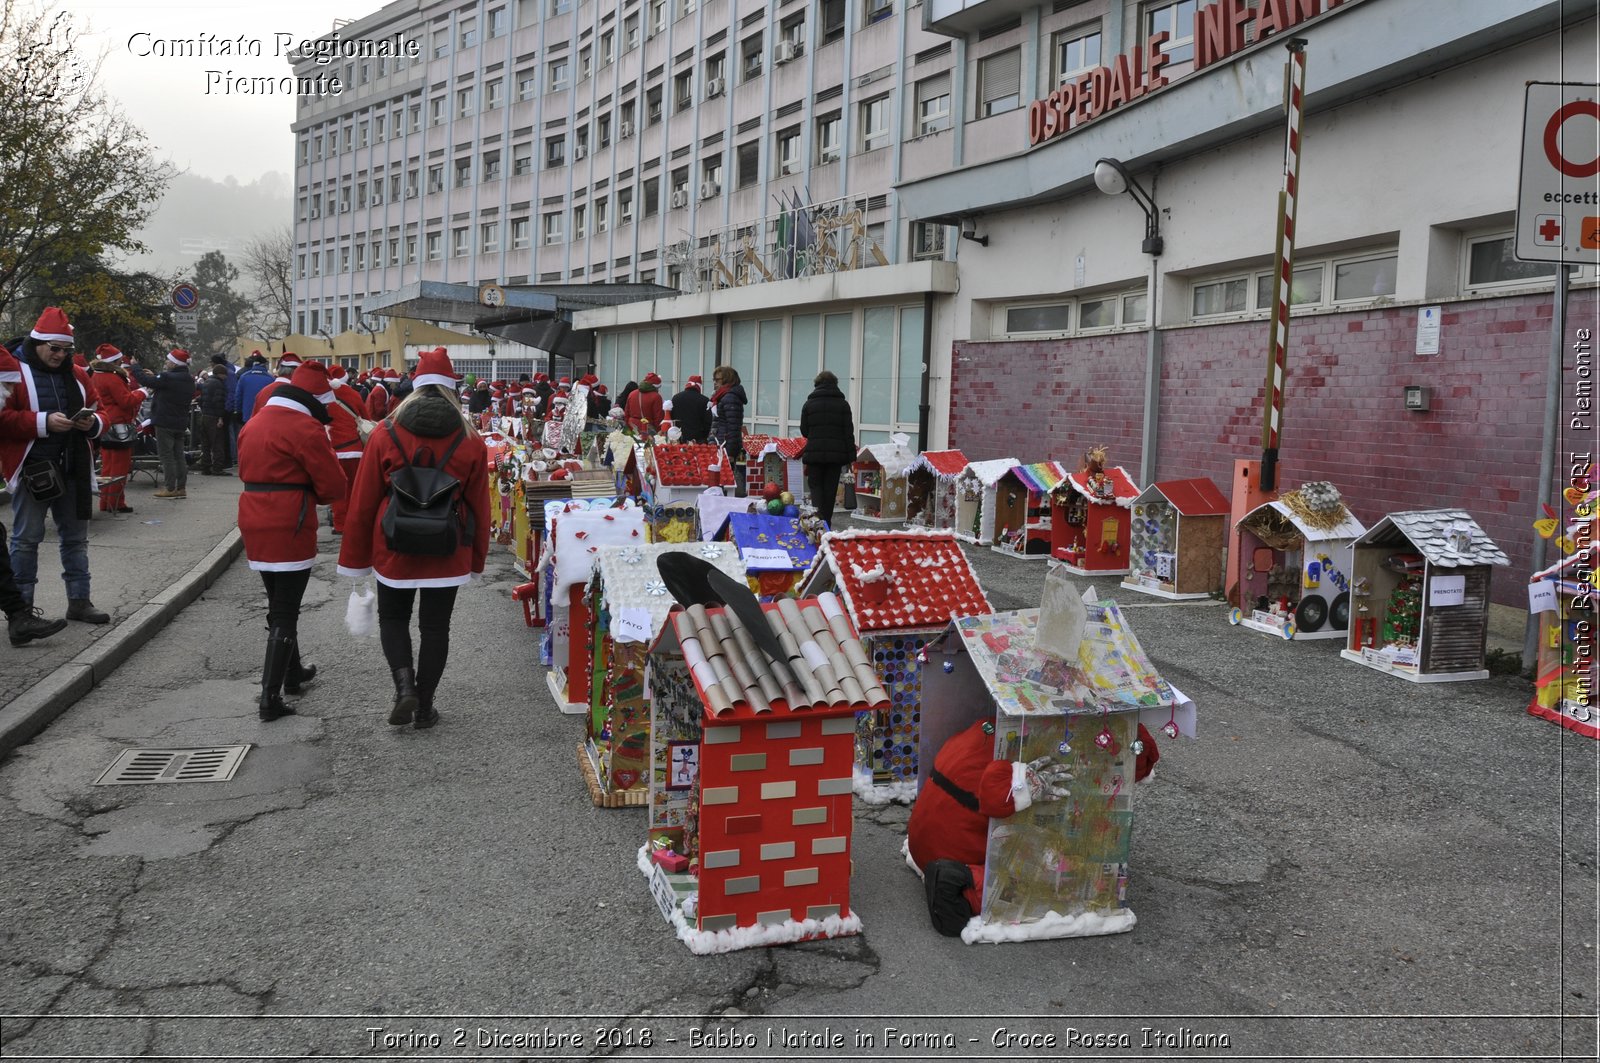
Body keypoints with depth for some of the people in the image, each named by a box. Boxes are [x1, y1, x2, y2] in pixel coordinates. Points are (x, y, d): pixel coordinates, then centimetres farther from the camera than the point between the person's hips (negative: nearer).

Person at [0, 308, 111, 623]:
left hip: (72, 468, 6)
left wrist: (94, 423, -5)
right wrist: (44, 422, -23)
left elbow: (99, 411, 17)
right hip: (32, 469, -6)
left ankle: (79, 601, 20)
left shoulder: (77, 374, 13)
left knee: (76, 537, 11)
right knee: (26, 539, 0)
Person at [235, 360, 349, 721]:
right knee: (285, 614, -3)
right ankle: (270, 698, -5)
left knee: (278, 605, 22)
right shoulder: (306, 428, -12)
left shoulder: (253, 424, 12)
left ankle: (292, 673, 37)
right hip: (290, 529, -8)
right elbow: (335, 487, -12)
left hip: (255, 526, 8)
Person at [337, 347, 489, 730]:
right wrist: (477, 557, 12)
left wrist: (355, 558, 6)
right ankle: (425, 706, 17)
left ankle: (405, 685, -2)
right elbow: (479, 506, 0)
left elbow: (363, 501, -3)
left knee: (393, 617, 19)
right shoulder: (471, 442, -4)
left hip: (394, 548, 0)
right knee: (435, 626, 12)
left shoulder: (385, 434, -6)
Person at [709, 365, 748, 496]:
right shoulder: (723, 397, 19)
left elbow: (733, 428, -18)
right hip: (720, 446, 10)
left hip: (727, 447, -10)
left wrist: (730, 453, -21)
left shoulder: (730, 398, -13)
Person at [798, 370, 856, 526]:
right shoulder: (843, 404, 2)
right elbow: (848, 432, -1)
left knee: (815, 485, 7)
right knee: (830, 489, 8)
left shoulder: (809, 404, 3)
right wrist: (850, 455, 2)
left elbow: (804, 430, 7)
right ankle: (826, 525, 13)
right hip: (836, 453, 0)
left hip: (814, 453, 0)